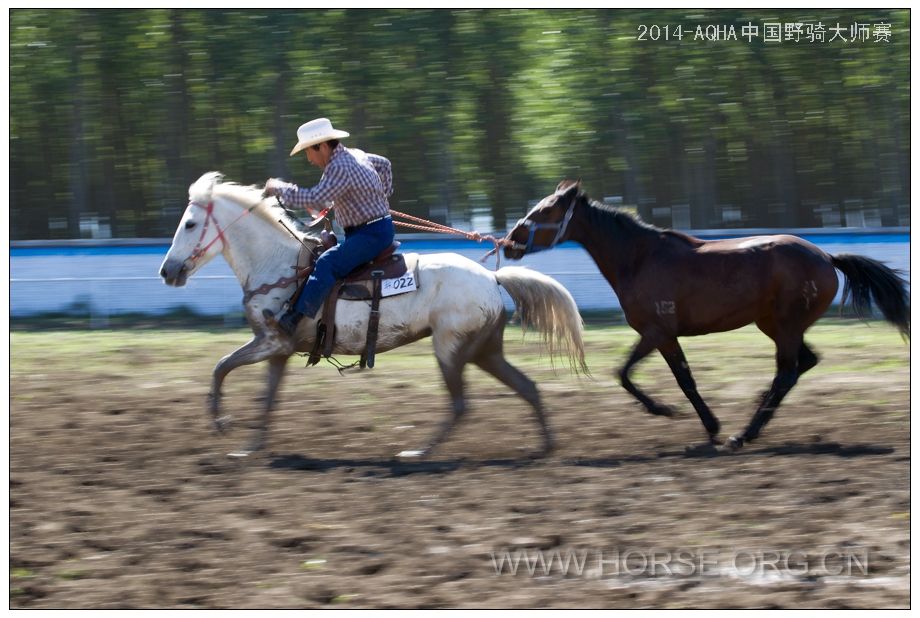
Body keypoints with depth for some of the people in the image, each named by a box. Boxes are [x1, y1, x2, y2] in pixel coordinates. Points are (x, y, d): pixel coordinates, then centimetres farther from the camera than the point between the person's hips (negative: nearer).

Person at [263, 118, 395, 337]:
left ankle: (295, 318, -37)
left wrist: (279, 188, -17)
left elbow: (314, 199, -29)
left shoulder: (340, 168, -20)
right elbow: (384, 164, 30)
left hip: (373, 234, -11)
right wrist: (381, 198, 32)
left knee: (327, 263, -26)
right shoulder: (355, 155, 12)